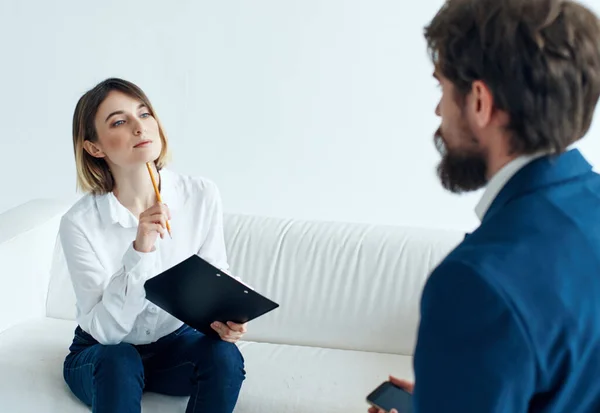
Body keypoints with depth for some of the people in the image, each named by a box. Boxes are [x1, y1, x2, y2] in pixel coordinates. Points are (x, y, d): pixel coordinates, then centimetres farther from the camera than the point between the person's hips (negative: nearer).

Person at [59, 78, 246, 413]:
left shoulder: (202, 195, -16)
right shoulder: (80, 223, -22)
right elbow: (104, 329, -22)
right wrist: (139, 252, -35)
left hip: (176, 342, 3)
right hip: (103, 355, -2)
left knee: (223, 354, -28)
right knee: (119, 361, -35)